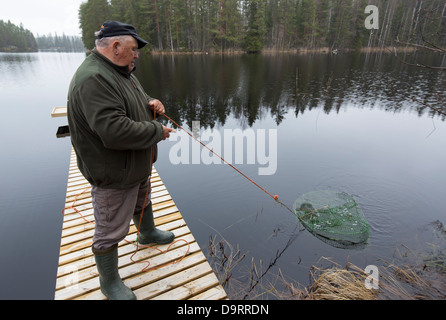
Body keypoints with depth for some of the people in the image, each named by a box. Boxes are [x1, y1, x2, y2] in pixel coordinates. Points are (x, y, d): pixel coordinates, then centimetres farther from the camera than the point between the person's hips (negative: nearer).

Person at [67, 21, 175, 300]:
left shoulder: (121, 72, 8)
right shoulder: (93, 79, -27)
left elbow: (136, 101, 22)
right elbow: (114, 130, -36)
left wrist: (151, 103, -2)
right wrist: (157, 131, -24)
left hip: (138, 165, 11)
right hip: (114, 175, -10)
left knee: (142, 202, 31)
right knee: (111, 231, 7)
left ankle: (148, 233, 59)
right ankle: (110, 281, 29)